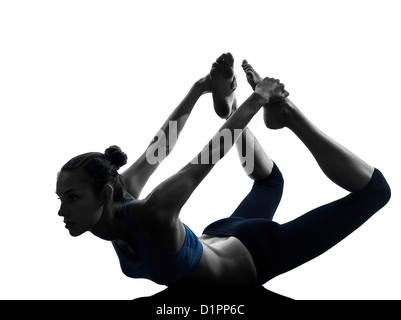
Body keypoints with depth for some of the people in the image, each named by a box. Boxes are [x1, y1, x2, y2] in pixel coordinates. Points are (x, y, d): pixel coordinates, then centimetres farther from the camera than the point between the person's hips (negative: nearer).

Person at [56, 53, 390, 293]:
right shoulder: (120, 193, -17)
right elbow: (160, 144, -7)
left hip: (255, 256, -6)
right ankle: (228, 105, 36)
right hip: (220, 241, 7)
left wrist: (255, 102, -30)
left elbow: (208, 157, -34)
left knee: (374, 189, -10)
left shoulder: (149, 214, -40)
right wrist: (199, 87, 2)